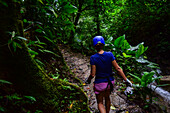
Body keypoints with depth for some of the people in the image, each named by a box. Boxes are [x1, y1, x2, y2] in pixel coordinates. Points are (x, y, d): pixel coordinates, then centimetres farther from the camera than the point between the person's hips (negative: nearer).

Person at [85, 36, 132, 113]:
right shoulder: (109, 54, -12)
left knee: (100, 103, 17)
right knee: (107, 98, 30)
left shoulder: (93, 58, -19)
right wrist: (126, 79, -4)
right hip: (110, 81, 4)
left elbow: (93, 74, -17)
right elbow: (118, 69, -12)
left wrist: (88, 80, 3)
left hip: (99, 83, -4)